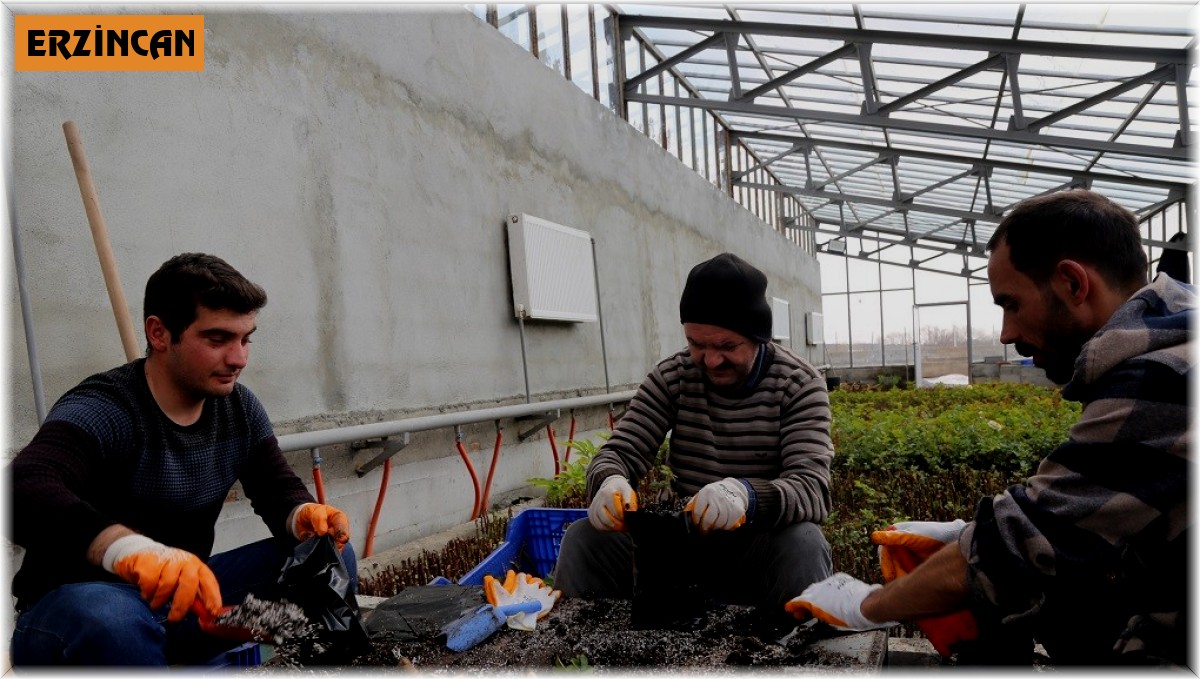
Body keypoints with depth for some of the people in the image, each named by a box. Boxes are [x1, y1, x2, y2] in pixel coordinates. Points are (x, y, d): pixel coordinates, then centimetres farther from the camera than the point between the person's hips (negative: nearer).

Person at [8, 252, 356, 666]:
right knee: (110, 618, -40)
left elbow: (279, 490, 2)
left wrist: (304, 515, -23)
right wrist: (128, 547, -58)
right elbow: (23, 490, -40)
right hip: (75, 610, -6)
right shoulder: (101, 411, -22)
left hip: (183, 599, 6)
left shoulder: (240, 409, 0)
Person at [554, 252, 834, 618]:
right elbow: (618, 454, -5)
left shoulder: (799, 385, -10)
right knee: (585, 538, -19)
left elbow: (812, 490, -22)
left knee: (804, 544, -34)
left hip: (762, 548, -2)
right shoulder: (671, 377, -3)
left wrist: (749, 496, -45)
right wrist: (609, 483, -31)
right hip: (684, 540, 2)